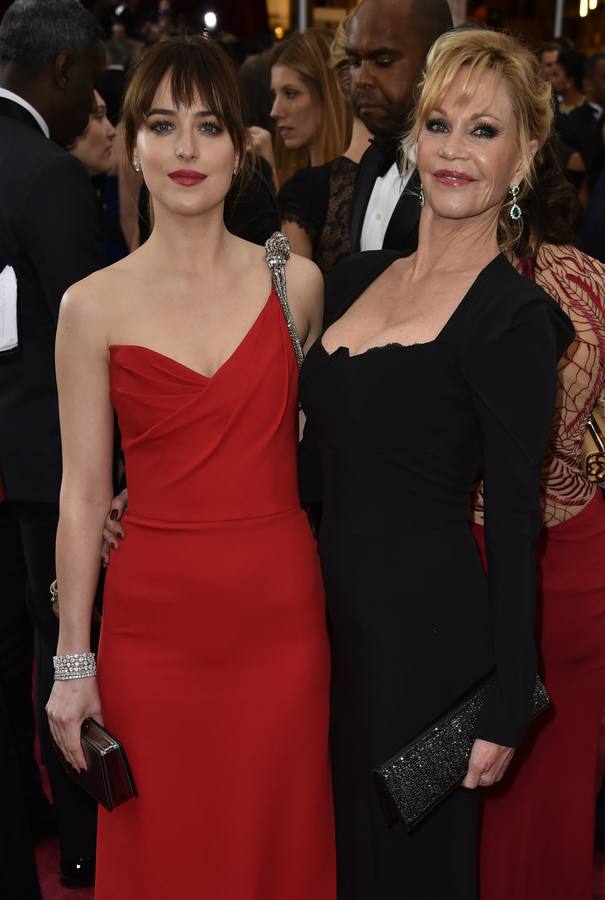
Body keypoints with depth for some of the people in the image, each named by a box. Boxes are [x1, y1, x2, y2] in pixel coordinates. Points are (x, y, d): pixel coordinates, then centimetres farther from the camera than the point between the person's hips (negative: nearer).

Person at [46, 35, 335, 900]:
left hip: (279, 610, 1)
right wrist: (73, 663, -1)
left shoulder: (296, 282, 0)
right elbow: (83, 493, -1)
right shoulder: (92, 305, -3)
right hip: (153, 619, -1)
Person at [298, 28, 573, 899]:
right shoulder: (354, 277, 6)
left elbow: (513, 525, -13)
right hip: (332, 602, 7)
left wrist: (506, 710, -12)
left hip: (428, 624, -6)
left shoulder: (513, 315, -14)